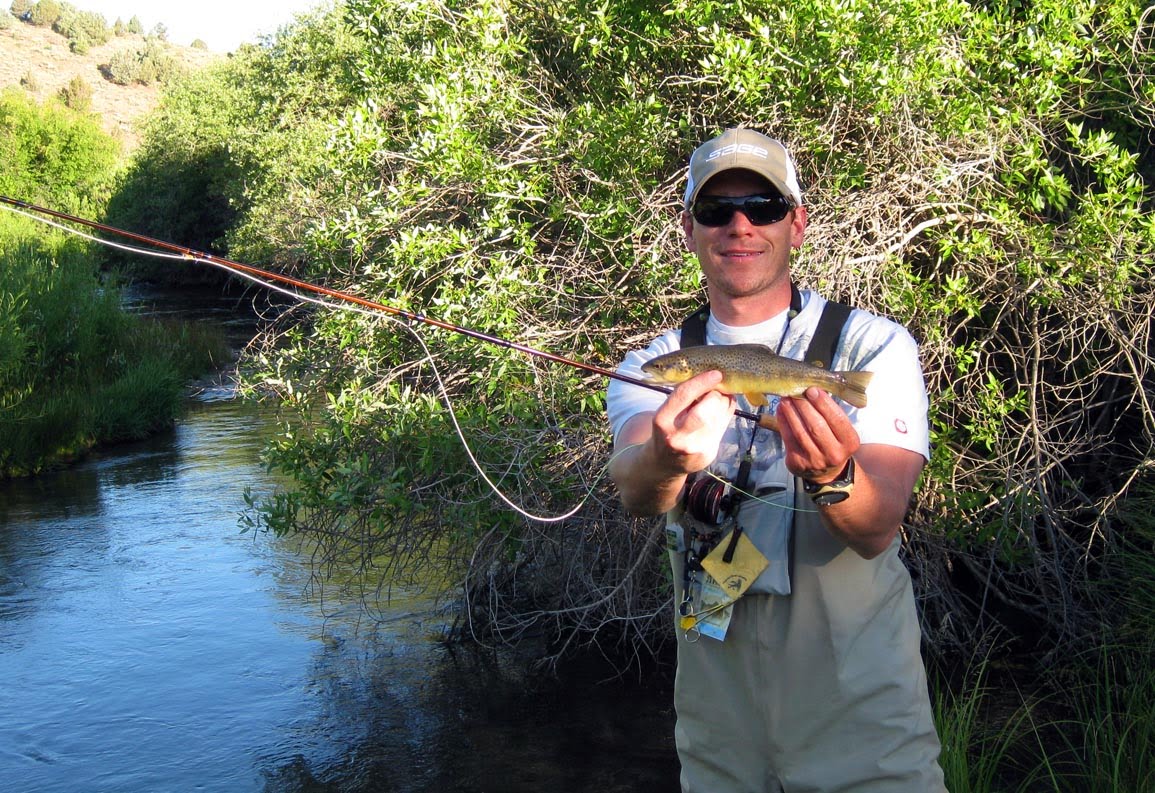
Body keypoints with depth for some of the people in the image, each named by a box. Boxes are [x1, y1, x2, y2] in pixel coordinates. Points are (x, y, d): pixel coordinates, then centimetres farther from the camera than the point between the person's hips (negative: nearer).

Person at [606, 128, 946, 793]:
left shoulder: (874, 345, -7)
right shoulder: (653, 365, 1)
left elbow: (878, 530, -17)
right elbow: (632, 490, -20)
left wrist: (832, 478, -38)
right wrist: (667, 460, -43)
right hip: (717, 706, 2)